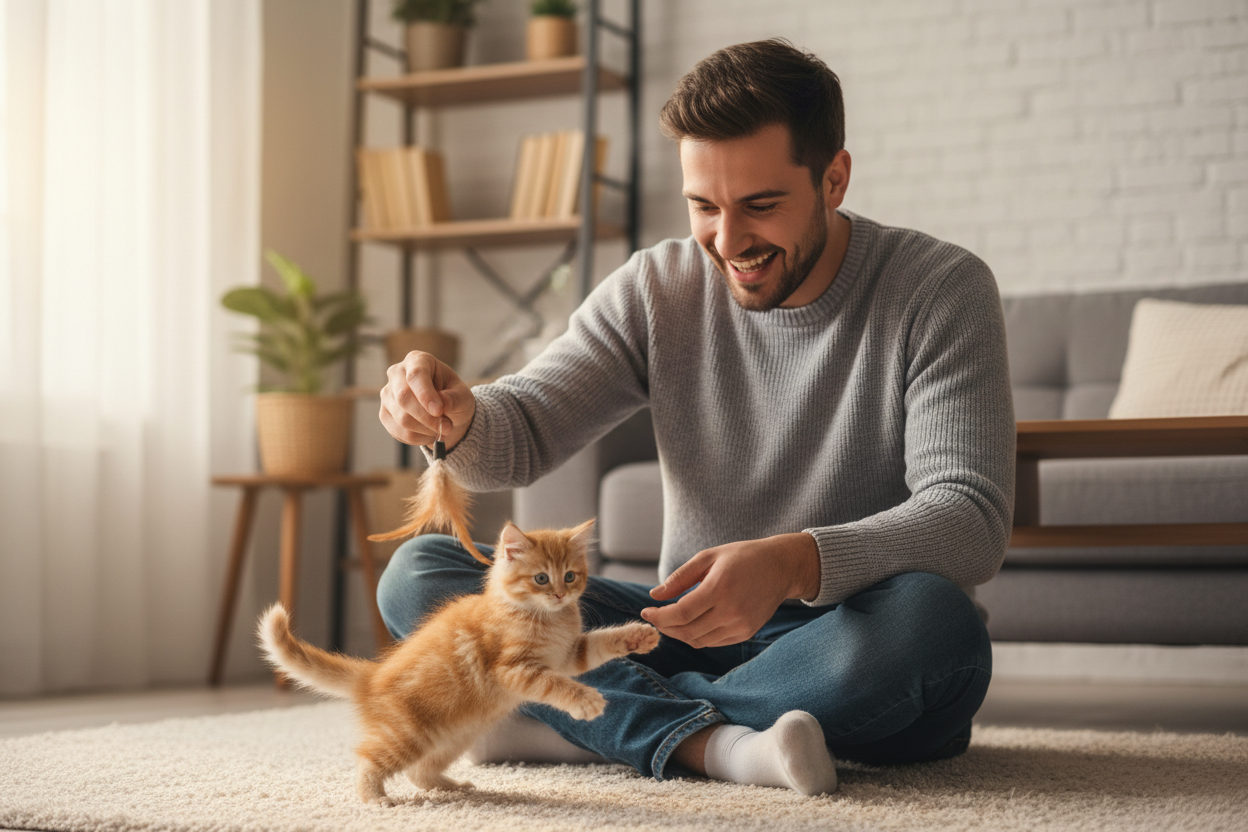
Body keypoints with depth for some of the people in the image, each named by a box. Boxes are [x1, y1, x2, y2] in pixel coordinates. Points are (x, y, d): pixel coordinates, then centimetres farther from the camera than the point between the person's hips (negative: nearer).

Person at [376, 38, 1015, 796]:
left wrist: (793, 565, -37)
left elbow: (972, 520, -19)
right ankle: (717, 742, -29)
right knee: (418, 575, -11)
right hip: (695, 633, 3)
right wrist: (457, 416, -27)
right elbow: (523, 433, -1)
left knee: (929, 619, -39)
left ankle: (583, 716, -20)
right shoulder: (657, 289, 2)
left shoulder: (943, 290, -9)